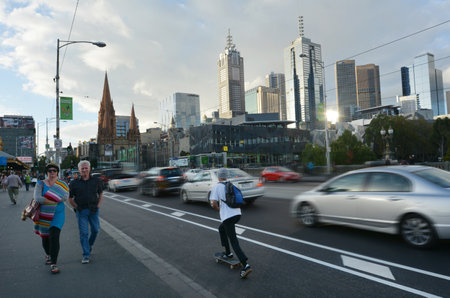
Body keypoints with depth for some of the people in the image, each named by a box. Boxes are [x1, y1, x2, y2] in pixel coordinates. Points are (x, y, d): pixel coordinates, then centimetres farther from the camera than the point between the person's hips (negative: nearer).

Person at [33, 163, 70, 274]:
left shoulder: (62, 183, 0)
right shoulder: (40, 184, 0)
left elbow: (65, 197, -16)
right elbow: (37, 198, -15)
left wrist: (45, 199, -16)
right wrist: (55, 201, -18)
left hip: (58, 214, -2)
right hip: (44, 215, 2)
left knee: (54, 236, -13)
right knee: (45, 237, 15)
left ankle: (53, 264, -9)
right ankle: (48, 255, 45)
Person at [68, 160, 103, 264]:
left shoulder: (95, 181, 3)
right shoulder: (74, 183, -1)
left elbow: (101, 194, 12)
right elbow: (70, 198, 5)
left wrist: (98, 205, 2)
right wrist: (77, 208, -4)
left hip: (93, 210, 2)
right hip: (81, 211, -2)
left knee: (95, 230, 7)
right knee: (83, 233, -2)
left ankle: (89, 244, 37)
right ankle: (86, 255, 6)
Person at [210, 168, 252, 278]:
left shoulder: (216, 187, -3)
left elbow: (214, 204, -11)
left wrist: (219, 209, 10)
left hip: (227, 216, -7)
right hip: (237, 214, 7)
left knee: (234, 242, -4)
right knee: (221, 229, 30)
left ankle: (245, 265, -14)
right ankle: (228, 253, 34)